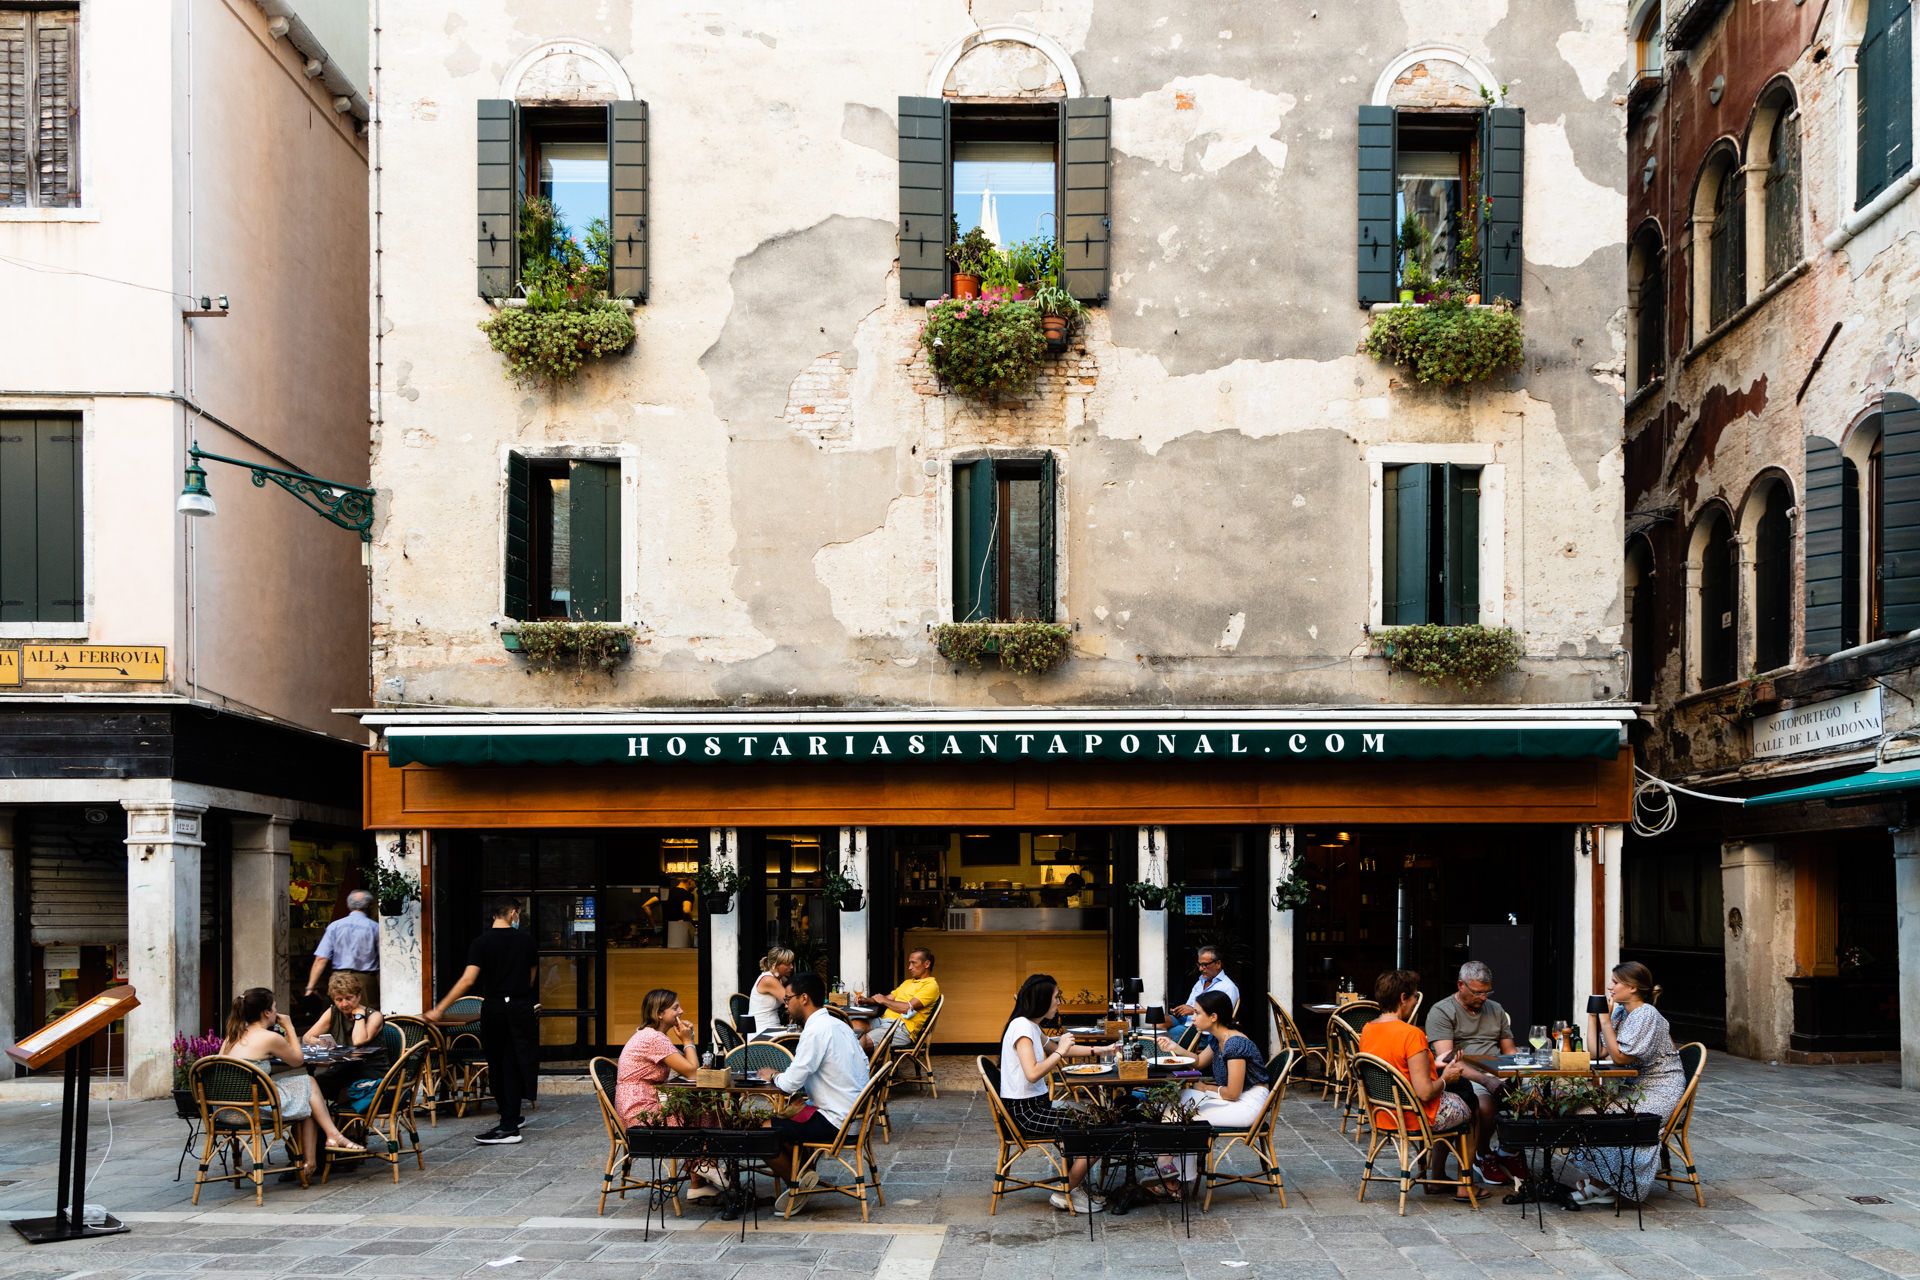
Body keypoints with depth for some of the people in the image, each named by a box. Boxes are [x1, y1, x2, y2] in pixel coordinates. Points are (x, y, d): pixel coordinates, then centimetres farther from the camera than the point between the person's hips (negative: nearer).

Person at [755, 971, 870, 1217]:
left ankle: (796, 1187, 10)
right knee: (782, 1117, 24)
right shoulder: (839, 1025, 11)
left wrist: (772, 1076, 5)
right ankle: (801, 1176, 17)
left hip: (834, 1121, -10)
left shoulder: (816, 1031, -17)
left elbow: (791, 1083, -20)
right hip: (854, 1114, 10)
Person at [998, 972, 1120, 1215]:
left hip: (1035, 1106, 10)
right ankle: (1066, 1194, 3)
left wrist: (1101, 1050, 29)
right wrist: (1060, 1051, -18)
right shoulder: (1022, 1027, -18)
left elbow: (1056, 1049, 30)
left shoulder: (1031, 1027, 12)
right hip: (1024, 1112, -10)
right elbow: (1032, 1074, -28)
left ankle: (1074, 1187, 14)